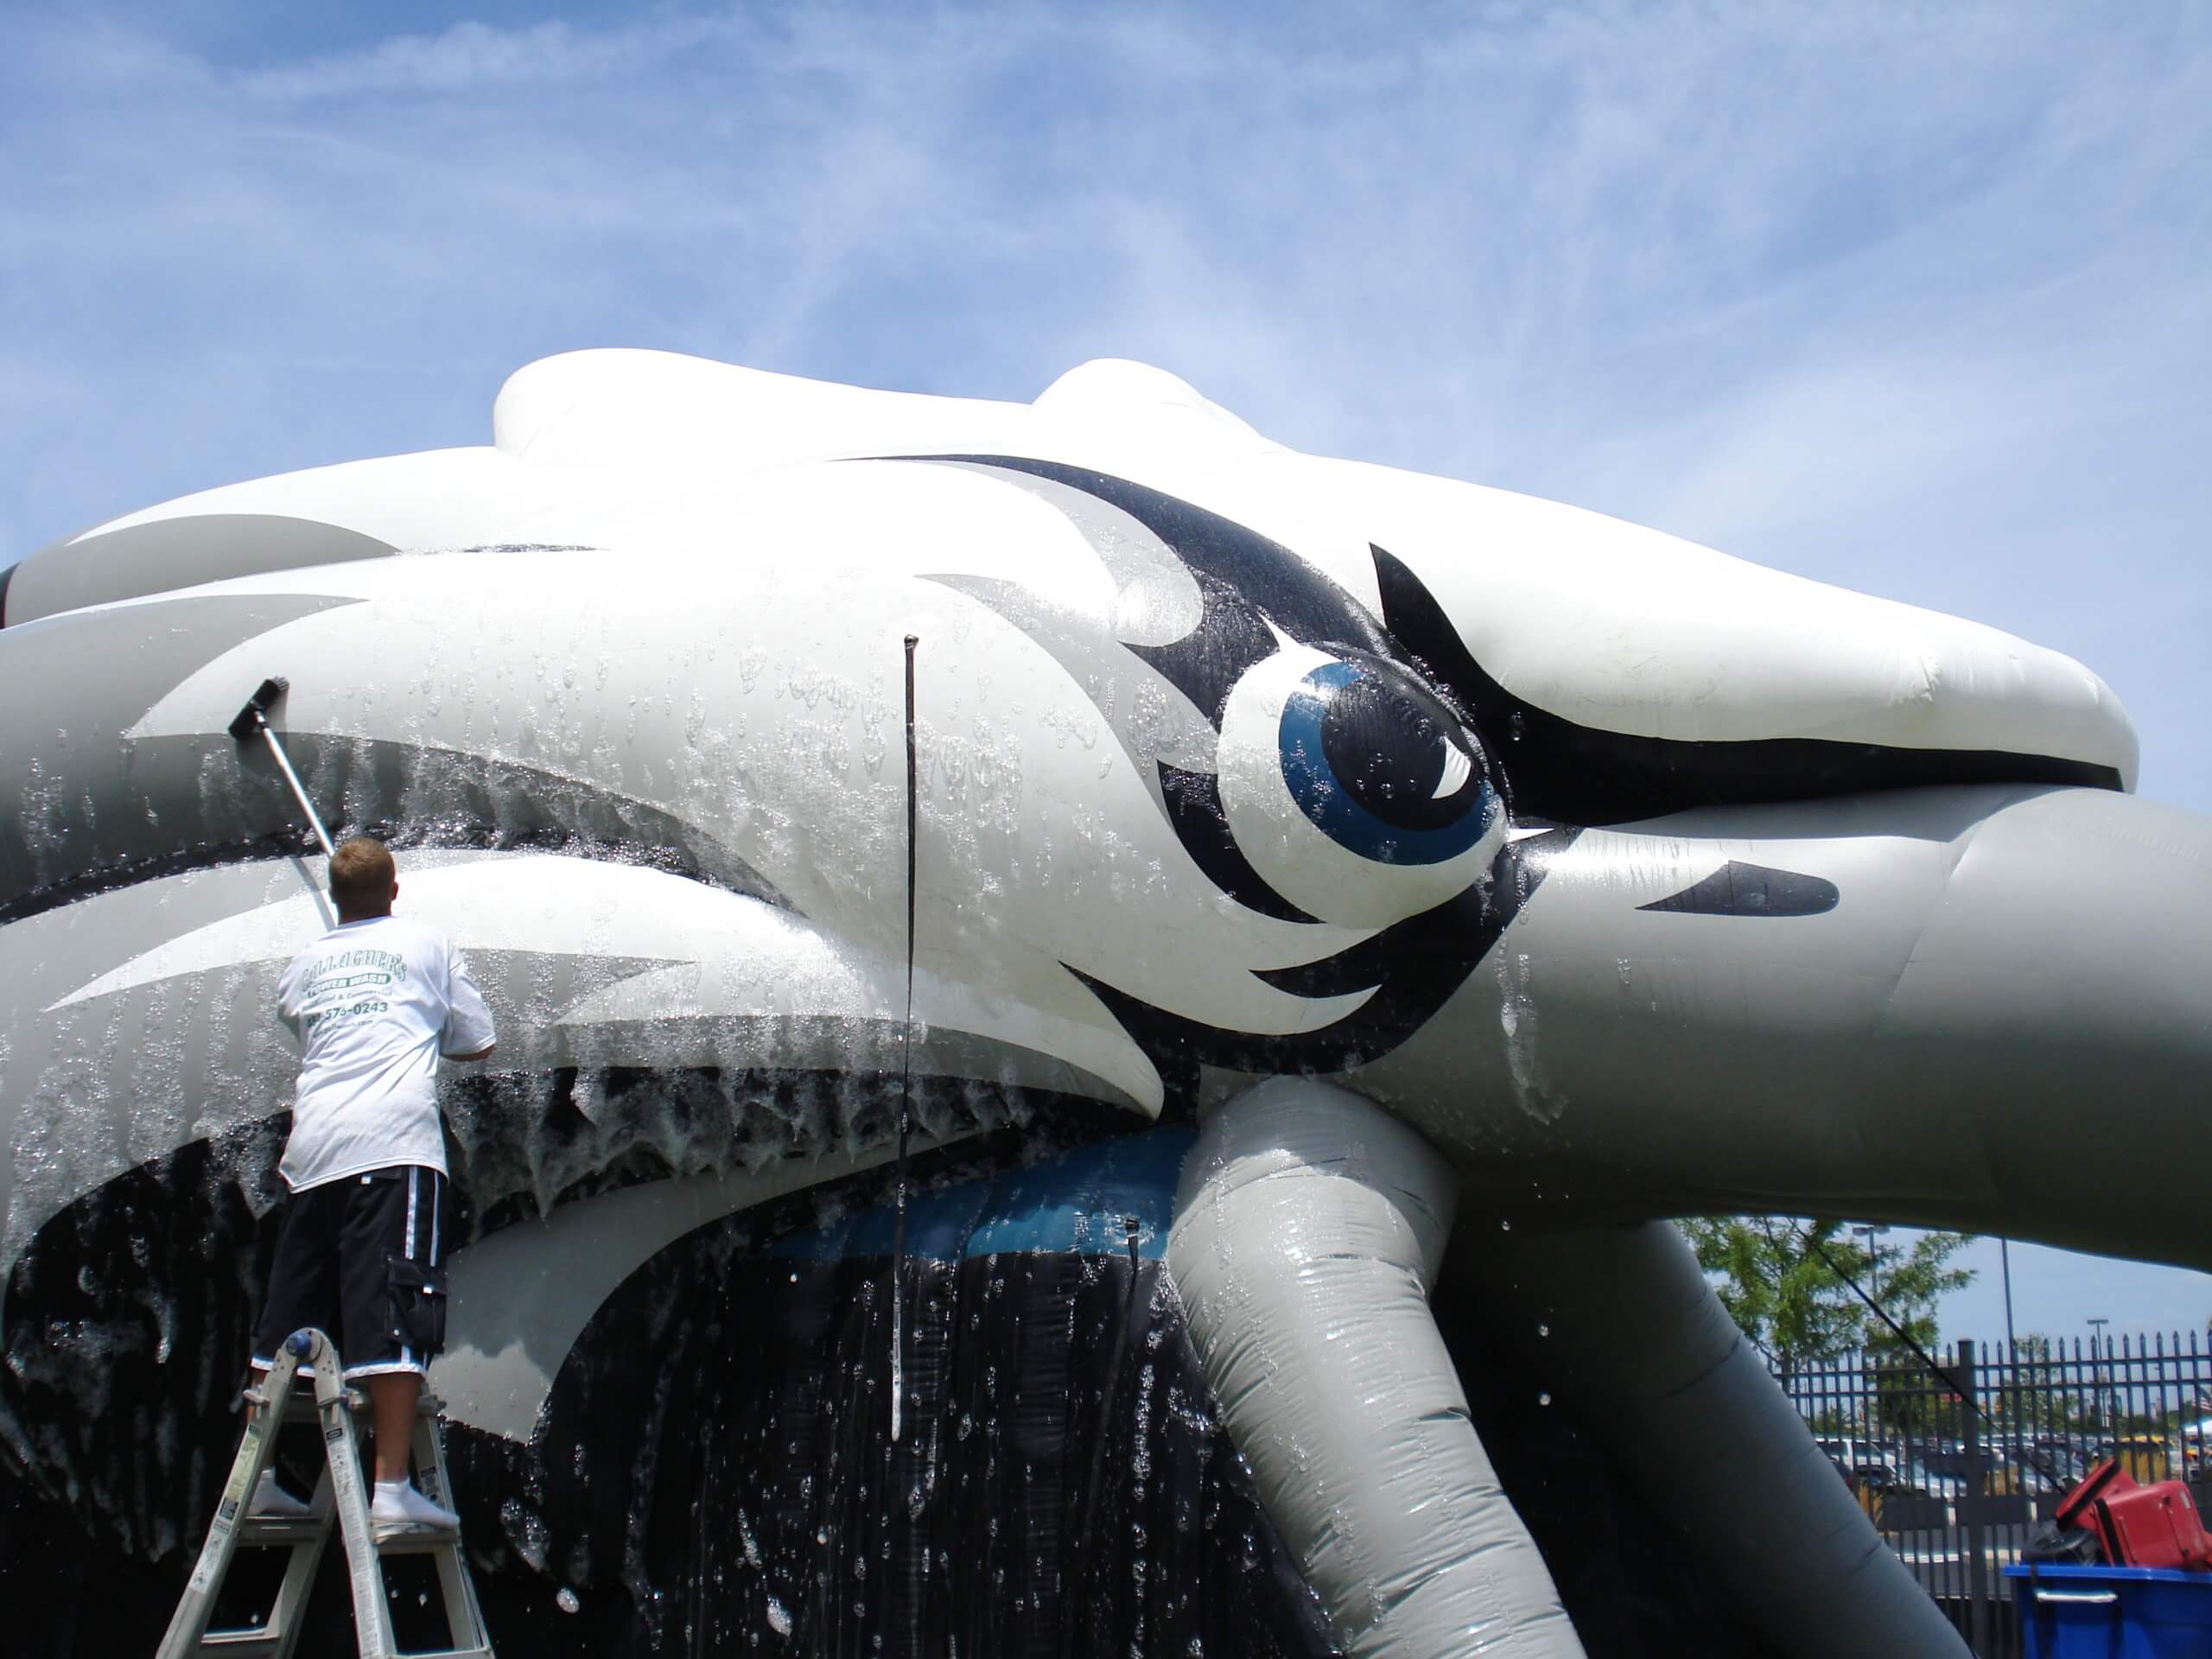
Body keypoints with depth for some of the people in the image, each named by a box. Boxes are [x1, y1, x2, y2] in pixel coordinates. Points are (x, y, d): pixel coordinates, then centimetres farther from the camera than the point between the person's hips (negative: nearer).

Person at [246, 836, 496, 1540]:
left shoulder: (302, 967, 21)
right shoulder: (427, 944, 13)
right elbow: (477, 1042, 16)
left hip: (312, 1145, 4)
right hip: (394, 1142, -4)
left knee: (289, 1321, 11)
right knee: (394, 1315, -10)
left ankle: (257, 1479, 18)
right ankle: (391, 1491, -16)